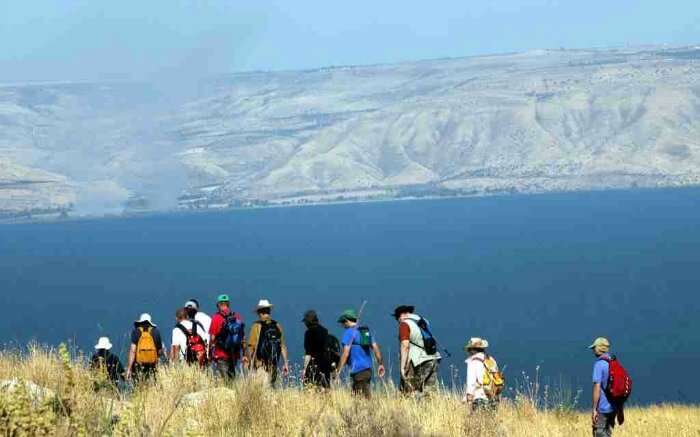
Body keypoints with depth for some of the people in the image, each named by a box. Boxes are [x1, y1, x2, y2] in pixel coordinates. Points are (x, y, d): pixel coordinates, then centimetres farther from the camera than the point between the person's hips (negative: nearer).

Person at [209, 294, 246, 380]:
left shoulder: (216, 318, -7)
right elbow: (243, 338, 9)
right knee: (232, 377, 14)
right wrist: (244, 355, 15)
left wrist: (210, 354, 1)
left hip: (221, 355, -5)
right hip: (235, 355, 5)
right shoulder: (238, 318, 6)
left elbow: (212, 338, -7)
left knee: (224, 380, -6)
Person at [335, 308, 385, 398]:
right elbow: (375, 348, 13)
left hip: (358, 370, -8)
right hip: (368, 368, 8)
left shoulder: (349, 332, -8)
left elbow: (346, 353, -13)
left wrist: (339, 370, -10)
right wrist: (381, 364, 14)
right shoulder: (366, 331, 16)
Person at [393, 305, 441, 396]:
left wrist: (402, 366, -15)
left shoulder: (405, 324, -5)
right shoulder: (423, 321, 18)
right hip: (433, 360, 7)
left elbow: (405, 346, -14)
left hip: (418, 361, -7)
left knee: (409, 392, -5)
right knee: (429, 392, 5)